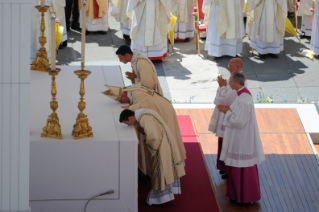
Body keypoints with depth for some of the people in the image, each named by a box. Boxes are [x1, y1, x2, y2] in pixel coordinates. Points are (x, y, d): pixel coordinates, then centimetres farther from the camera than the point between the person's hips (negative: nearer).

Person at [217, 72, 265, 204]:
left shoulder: (243, 99, -26)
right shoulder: (244, 94, 6)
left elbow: (239, 122, -26)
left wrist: (227, 112, -14)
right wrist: (229, 109, 3)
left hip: (242, 140, -10)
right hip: (241, 138, 10)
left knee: (242, 168, 2)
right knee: (238, 167, 18)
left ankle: (245, 198, 14)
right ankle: (240, 194, 29)